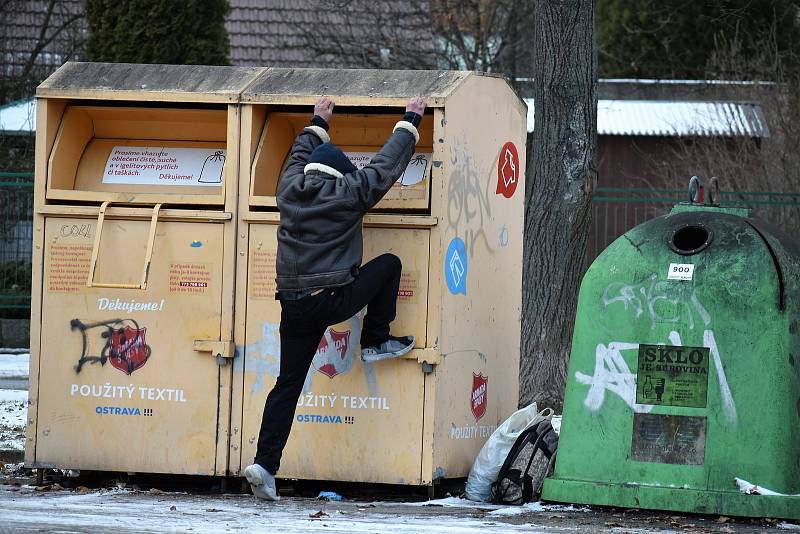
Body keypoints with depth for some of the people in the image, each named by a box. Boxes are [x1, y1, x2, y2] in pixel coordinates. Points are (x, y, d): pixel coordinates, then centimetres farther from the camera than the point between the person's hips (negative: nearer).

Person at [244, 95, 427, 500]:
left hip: (294, 307, 5)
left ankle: (264, 464, -3)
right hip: (334, 300, -5)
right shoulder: (347, 193, -4)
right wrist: (410, 122, 20)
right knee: (389, 264, 18)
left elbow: (300, 155, 32)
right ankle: (375, 343, 21)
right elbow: (388, 164, 6)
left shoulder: (289, 189, 9)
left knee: (288, 385, 8)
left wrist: (318, 124, 47)